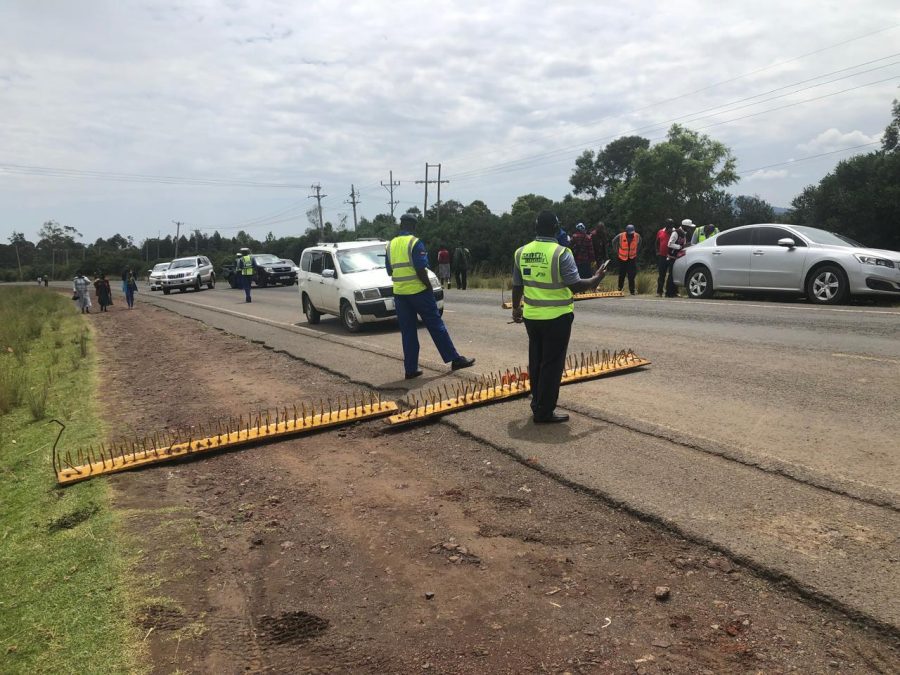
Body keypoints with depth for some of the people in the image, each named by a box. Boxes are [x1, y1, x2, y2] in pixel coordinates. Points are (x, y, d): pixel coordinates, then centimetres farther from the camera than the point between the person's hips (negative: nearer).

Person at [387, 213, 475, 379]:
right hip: (418, 291, -5)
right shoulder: (415, 243, -11)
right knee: (436, 326, 2)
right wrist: (429, 286, -6)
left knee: (407, 332, 8)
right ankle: (454, 359, 8)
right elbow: (421, 270, -16)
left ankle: (410, 369, 8)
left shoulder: (390, 245, 9)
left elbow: (390, 271, 13)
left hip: (399, 293, 5)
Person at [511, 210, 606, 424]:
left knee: (536, 362, 17)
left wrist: (516, 309, 24)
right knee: (552, 364, 3)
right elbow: (576, 286, -16)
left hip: (532, 316, 5)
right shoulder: (561, 253, -15)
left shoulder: (521, 252, 1)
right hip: (556, 317, -5)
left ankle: (537, 405, 28)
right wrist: (597, 279, 2)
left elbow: (517, 286, 9)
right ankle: (544, 412, 7)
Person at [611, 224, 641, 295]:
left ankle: (632, 290, -2)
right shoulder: (620, 236, -16)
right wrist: (617, 251, 2)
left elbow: (639, 243, 13)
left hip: (632, 258, 1)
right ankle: (620, 289, 24)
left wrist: (636, 252, 10)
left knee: (631, 276, -6)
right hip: (622, 258, -1)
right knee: (622, 275, 7)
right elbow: (614, 242, 3)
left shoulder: (637, 236, -10)